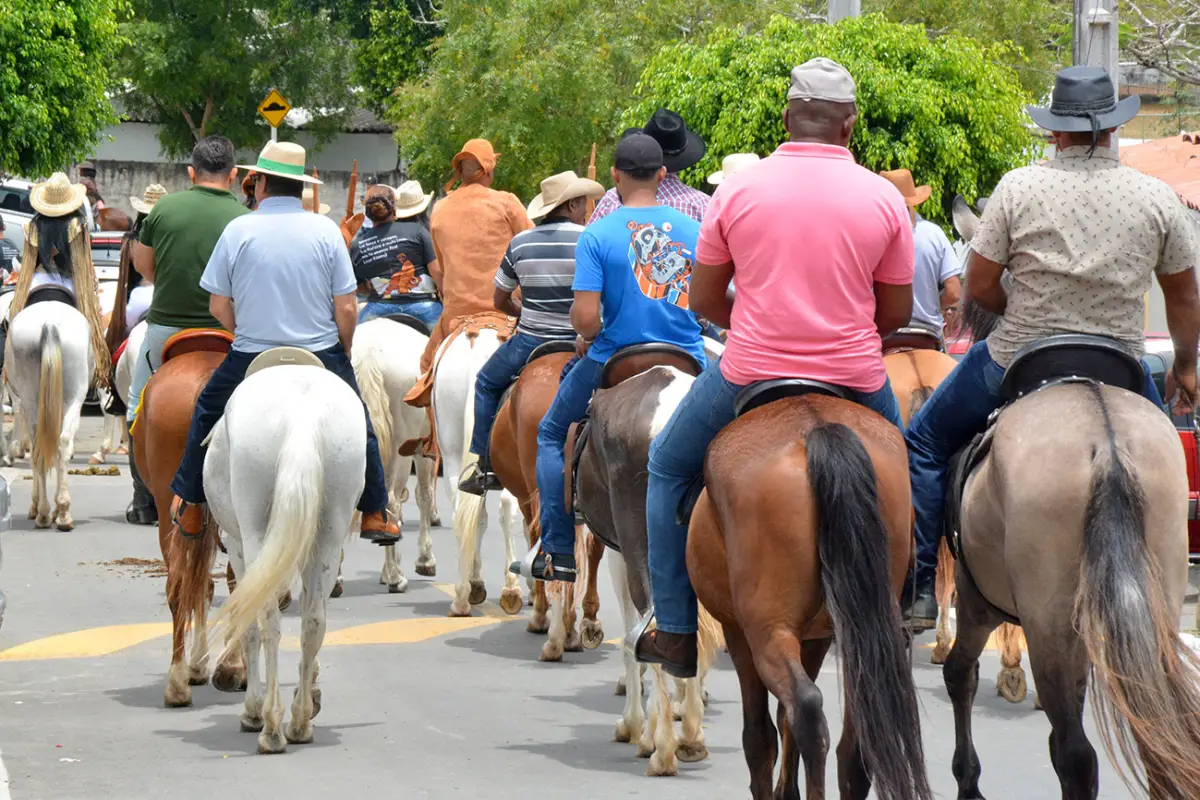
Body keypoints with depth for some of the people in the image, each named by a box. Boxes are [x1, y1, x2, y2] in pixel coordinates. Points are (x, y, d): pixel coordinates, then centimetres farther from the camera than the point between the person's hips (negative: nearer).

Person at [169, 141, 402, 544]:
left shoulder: (238, 230, -6)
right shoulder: (326, 230, -5)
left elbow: (219, 306, -3)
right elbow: (346, 308, -6)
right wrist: (343, 352, 11)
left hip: (251, 358, 0)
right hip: (321, 355, 0)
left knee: (207, 412, 24)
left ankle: (192, 509, 30)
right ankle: (375, 514, 23)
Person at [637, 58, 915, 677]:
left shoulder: (738, 190, -4)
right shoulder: (883, 197, -2)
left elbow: (703, 299, 4)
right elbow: (897, 312, 4)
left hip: (749, 372, -1)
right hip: (854, 378, 1)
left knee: (668, 467, 22)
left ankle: (675, 632, 17)